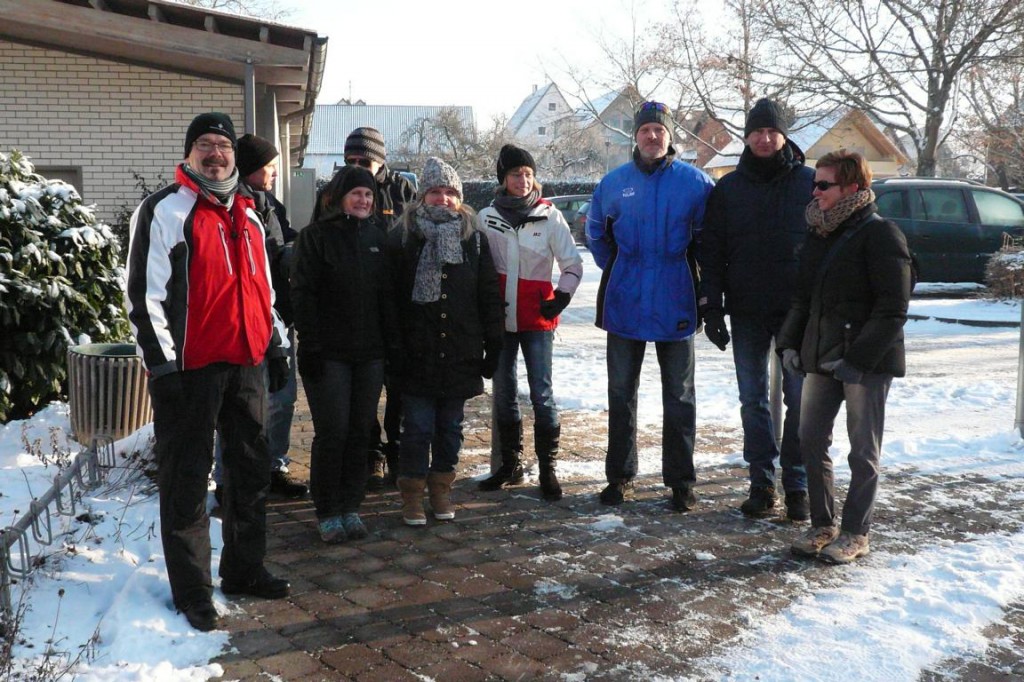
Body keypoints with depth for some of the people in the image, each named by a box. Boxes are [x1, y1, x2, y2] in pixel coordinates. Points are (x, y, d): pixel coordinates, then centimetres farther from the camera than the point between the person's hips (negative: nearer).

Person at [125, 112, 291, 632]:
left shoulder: (248, 214, 16)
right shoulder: (165, 211, -6)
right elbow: (144, 291, -11)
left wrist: (276, 345, 19)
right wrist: (161, 363, -15)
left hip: (246, 362, 7)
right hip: (191, 368, -7)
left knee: (252, 469, 13)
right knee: (186, 479, 1)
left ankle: (244, 570, 27)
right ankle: (191, 590, 12)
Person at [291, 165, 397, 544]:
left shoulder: (376, 237, 12)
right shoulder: (315, 236, -2)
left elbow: (388, 295, 13)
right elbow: (303, 294, -8)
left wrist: (392, 342, 6)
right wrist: (310, 347, -14)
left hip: (370, 354, 5)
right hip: (329, 353, -4)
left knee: (360, 432, 7)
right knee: (332, 433, -3)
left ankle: (350, 507, 18)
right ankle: (327, 512, 11)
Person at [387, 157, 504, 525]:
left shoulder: (475, 240, 5)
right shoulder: (403, 239, -1)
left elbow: (490, 298, 6)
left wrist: (493, 349, 2)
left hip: (460, 356, 2)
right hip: (416, 356, -2)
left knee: (450, 427, 12)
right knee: (418, 429, 3)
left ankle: (441, 488, 27)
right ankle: (412, 494, 17)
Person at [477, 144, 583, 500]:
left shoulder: (550, 216, -2)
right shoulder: (486, 218, 3)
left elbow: (572, 264, 3)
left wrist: (560, 299, -5)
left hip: (537, 319, -3)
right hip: (499, 318, 3)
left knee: (542, 394, -5)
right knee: (503, 393, 10)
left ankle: (547, 468, 5)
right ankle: (510, 464, 22)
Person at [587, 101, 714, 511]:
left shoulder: (694, 182, -4)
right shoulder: (614, 182, 3)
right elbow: (596, 233, 18)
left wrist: (687, 272, 3)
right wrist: (616, 270, 12)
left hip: (675, 305, -2)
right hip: (624, 305, 2)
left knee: (679, 397, 5)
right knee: (620, 394, 10)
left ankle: (681, 480, 16)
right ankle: (619, 475, 22)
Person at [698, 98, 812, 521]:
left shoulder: (810, 183, 2)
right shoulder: (728, 189, 6)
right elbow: (711, 252, 5)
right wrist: (711, 307, -2)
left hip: (799, 310, -1)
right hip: (746, 311, 2)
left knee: (800, 398, 2)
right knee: (753, 399, 7)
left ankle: (797, 484, 12)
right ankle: (761, 482, 16)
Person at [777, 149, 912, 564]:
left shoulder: (879, 234, -12)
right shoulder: (818, 233, 12)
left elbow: (893, 309, -15)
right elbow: (803, 298, 18)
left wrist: (858, 358, -19)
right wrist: (790, 343, 7)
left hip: (867, 363, -7)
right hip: (821, 358, 7)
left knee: (863, 452, 4)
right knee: (811, 442, 10)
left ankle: (855, 533, 17)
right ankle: (822, 525, 24)